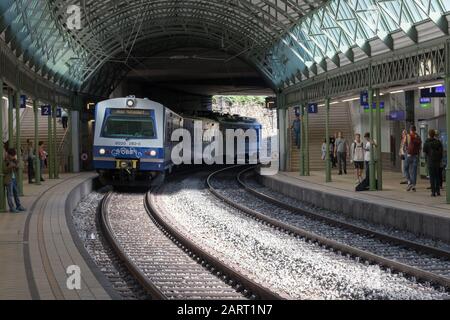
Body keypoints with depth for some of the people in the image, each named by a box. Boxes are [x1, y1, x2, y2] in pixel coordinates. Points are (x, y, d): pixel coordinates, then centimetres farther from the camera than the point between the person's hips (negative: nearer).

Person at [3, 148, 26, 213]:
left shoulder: (13, 161, 9)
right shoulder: (5, 162, -11)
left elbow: (17, 169, 9)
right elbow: (4, 171, -15)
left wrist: (16, 163, -6)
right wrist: (10, 167, -26)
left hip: (14, 179, 8)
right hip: (8, 180, -8)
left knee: (16, 193, 12)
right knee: (10, 194, -4)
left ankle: (18, 206, 19)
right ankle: (12, 208, -2)